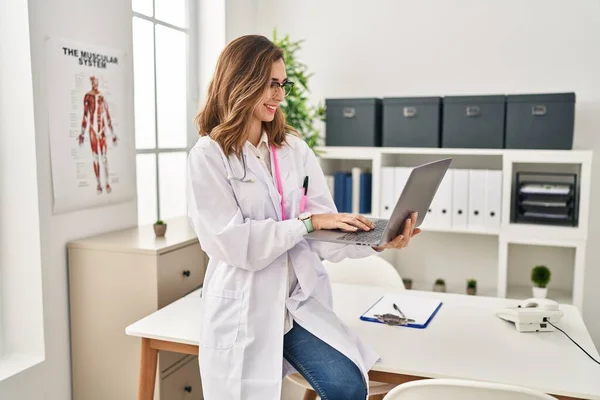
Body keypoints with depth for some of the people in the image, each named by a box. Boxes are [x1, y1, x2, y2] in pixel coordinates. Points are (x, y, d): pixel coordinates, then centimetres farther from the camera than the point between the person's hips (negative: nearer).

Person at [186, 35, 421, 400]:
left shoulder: (295, 148, 7)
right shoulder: (209, 155, -7)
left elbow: (324, 234, 1)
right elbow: (233, 242, -16)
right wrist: (308, 222, -18)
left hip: (301, 300, 3)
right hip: (245, 310, -3)